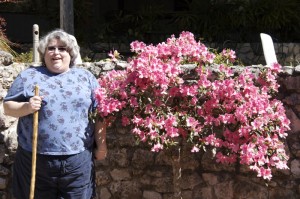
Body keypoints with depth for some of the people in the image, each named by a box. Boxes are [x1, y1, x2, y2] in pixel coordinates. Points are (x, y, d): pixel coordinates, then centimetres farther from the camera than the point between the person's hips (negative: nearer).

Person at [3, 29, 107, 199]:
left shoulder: (86, 77, 9)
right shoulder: (28, 76, 5)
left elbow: (99, 115, 9)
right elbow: (8, 106, 5)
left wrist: (101, 146, 5)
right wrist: (26, 107, -14)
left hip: (78, 159, 1)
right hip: (36, 159, 0)